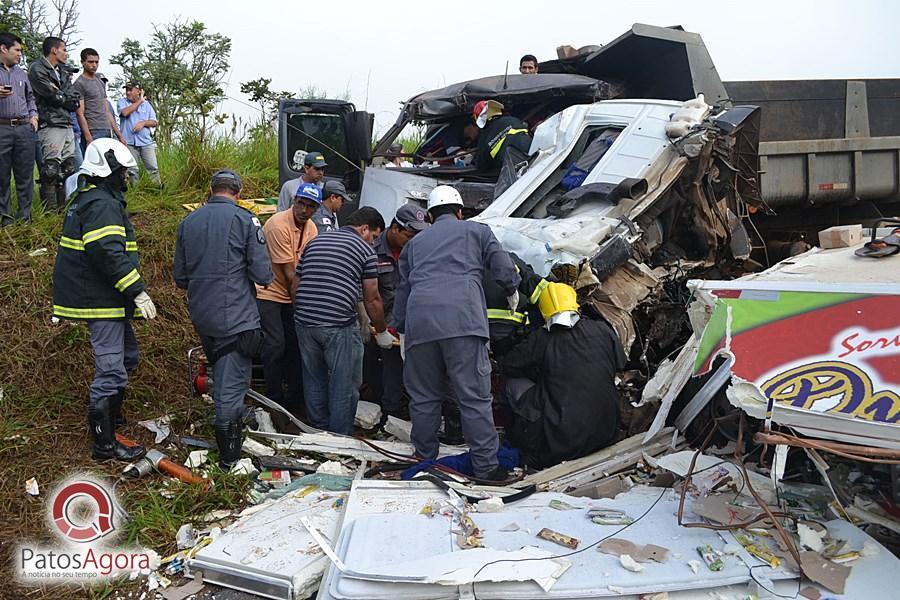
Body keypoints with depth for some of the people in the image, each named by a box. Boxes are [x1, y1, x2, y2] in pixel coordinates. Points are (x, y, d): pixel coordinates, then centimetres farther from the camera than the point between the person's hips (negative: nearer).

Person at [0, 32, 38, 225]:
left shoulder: (21, 74, 18)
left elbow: (30, 97, 28)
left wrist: (33, 115, 12)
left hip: (24, 128, 4)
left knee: (25, 175, 5)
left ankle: (25, 215, 11)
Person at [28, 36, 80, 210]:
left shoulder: (62, 71, 20)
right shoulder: (37, 69, -5)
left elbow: (76, 97, 11)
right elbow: (55, 97, -13)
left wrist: (68, 100, -7)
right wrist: (70, 101, 3)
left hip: (67, 124, 8)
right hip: (51, 125, -8)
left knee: (68, 167, 10)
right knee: (51, 168, -10)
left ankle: (65, 204, 17)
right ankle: (50, 208, -8)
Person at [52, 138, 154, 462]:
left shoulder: (87, 199, 18)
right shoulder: (102, 205, -17)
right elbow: (110, 255, -28)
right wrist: (138, 291, -26)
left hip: (98, 296, 11)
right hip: (101, 301, -11)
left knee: (127, 356, 24)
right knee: (111, 370, -6)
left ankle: (111, 414, 39)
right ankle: (105, 443, 2)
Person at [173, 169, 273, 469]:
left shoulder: (188, 222, 7)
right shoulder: (245, 220, -10)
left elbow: (180, 277, 12)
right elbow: (263, 275, -15)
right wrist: (267, 275, 8)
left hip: (201, 316, 6)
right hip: (236, 316, -6)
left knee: (220, 375, 25)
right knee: (232, 383, 0)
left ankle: (233, 421, 43)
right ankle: (228, 456, 5)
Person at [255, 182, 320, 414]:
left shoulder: (311, 228, 3)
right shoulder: (278, 225, -22)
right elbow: (289, 272, -19)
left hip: (290, 294, 7)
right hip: (267, 292, -7)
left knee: (295, 343, 8)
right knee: (275, 344, -10)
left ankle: (295, 397, 20)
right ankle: (274, 399, 4)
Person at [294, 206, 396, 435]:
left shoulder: (314, 242, 19)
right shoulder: (364, 249, 2)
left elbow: (296, 285, 19)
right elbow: (372, 300, 3)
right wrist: (382, 332, 15)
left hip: (304, 322, 6)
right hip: (339, 326, -6)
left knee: (314, 382, 19)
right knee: (344, 387, 6)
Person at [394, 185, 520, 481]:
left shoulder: (414, 243, 28)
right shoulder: (477, 231, 19)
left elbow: (403, 289, 29)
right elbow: (505, 270, 13)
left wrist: (402, 332, 35)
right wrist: (512, 293, 34)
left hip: (418, 323, 4)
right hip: (463, 321, -3)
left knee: (423, 398, 13)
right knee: (475, 397, -1)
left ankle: (425, 461, 23)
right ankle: (486, 466, 2)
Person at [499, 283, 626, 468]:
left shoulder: (541, 339, -9)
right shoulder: (602, 330, -1)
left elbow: (507, 366, 4)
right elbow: (620, 364, 17)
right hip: (607, 434, 4)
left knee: (513, 383, 9)